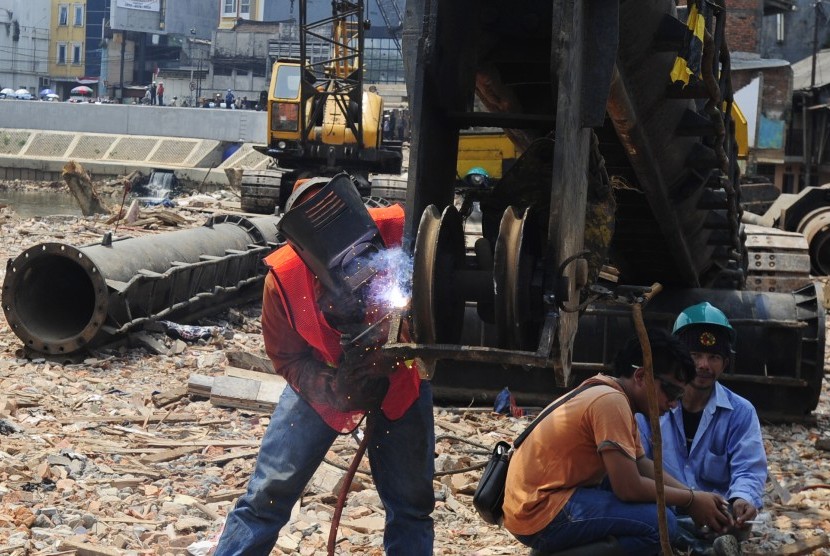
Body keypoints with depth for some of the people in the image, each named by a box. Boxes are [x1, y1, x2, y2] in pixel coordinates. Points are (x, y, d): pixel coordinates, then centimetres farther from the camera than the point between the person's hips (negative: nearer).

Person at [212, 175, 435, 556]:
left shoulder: (398, 231, -32)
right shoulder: (283, 275, -26)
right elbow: (287, 358, -12)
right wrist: (333, 388, -30)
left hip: (399, 374, 1)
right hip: (322, 379, -1)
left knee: (412, 503, 9)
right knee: (267, 494, -3)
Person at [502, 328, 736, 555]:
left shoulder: (615, 396, 12)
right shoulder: (611, 401, -18)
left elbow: (642, 465, 16)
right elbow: (629, 489, -21)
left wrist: (695, 495, 3)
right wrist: (691, 500, -8)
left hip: (551, 495, 11)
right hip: (539, 513, -11)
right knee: (660, 522, -20)